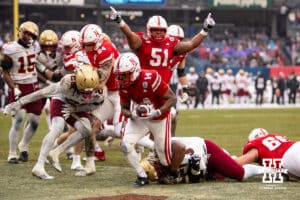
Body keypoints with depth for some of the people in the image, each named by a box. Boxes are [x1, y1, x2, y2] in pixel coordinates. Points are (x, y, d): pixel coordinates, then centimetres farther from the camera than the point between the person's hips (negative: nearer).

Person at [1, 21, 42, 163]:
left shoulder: (34, 47, 4)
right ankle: (12, 154, -2)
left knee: (34, 121, 8)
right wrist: (14, 88, -19)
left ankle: (23, 146, 32)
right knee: (18, 121, -12)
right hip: (19, 87, -6)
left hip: (33, 87, 6)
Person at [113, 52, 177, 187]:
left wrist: (156, 112, -35)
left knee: (164, 154, 0)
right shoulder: (123, 85, -12)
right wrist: (130, 114, -23)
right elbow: (124, 107, 1)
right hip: (139, 118, 5)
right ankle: (142, 176, 3)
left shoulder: (150, 78, -31)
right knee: (125, 144, -13)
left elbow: (172, 98, -24)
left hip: (159, 118, -5)